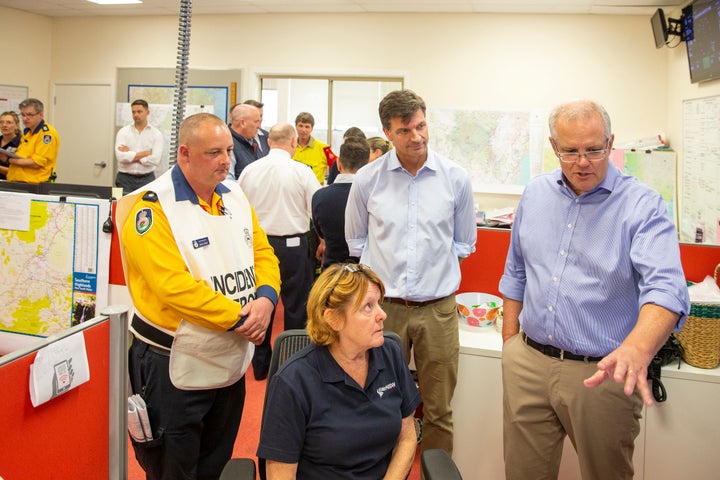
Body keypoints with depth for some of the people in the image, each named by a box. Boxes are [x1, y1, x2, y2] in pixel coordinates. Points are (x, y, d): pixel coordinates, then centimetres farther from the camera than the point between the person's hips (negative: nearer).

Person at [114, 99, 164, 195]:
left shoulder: (156, 133, 2)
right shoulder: (123, 132, 4)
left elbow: (156, 159, -11)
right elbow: (120, 156, -11)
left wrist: (130, 156, -9)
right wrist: (146, 153, -10)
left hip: (146, 179, -1)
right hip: (125, 179, 1)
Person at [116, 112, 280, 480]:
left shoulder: (234, 195, 5)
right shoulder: (151, 207, -18)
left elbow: (263, 253, 6)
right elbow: (174, 285, -26)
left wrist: (266, 298, -14)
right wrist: (239, 318, -22)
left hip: (232, 362, 7)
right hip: (175, 367, -6)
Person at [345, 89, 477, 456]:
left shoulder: (456, 178, -1)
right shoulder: (367, 179, -1)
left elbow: (464, 243, 12)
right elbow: (357, 241, 13)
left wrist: (435, 269, 4)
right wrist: (386, 268, 4)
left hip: (438, 307, 0)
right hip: (383, 304, 0)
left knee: (438, 410, 10)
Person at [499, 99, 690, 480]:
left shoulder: (642, 205, -11)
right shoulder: (535, 194, 5)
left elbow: (665, 288, -25)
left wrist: (637, 349, -43)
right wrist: (509, 342, 11)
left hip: (603, 373, -4)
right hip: (527, 363, 4)